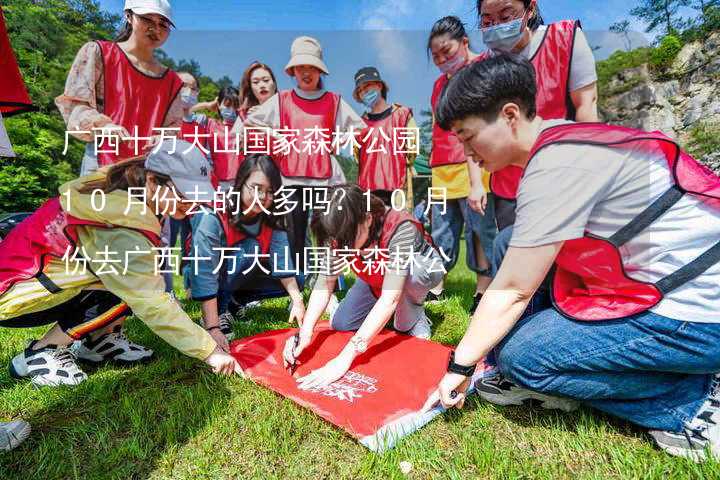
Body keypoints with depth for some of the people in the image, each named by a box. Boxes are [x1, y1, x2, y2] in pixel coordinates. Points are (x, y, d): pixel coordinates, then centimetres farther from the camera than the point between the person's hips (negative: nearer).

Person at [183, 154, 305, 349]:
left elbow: (282, 260, -21)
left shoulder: (271, 220, -15)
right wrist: (213, 328, -39)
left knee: (296, 281, -9)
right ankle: (221, 310, -17)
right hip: (205, 276, -5)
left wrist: (297, 300, -32)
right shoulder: (213, 218, -31)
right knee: (251, 248, -32)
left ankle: (235, 302, 3)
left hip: (240, 279, 6)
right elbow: (204, 276, -35)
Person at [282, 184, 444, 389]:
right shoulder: (340, 232, -25)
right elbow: (325, 282, -22)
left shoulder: (400, 228, -41)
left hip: (422, 267, -5)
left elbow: (390, 298, -46)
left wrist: (345, 357, -49)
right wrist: (305, 332, -37)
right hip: (378, 279, 5)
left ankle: (413, 315, -8)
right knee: (339, 324, -6)